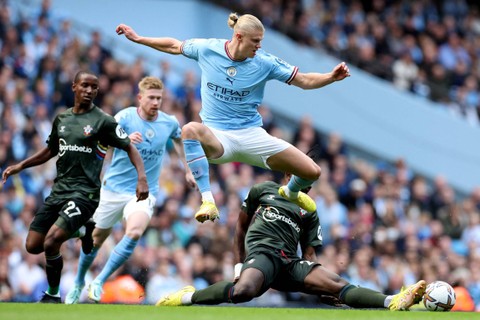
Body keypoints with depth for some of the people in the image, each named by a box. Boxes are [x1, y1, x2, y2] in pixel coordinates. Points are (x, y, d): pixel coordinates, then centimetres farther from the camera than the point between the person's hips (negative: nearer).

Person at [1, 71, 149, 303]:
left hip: (84, 193, -7)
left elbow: (129, 148, -3)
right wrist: (20, 166, 19)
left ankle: (53, 295, 1)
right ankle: (80, 230, 24)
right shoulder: (61, 118, 13)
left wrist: (141, 177, -17)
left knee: (50, 242, -22)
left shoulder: (103, 121, -4)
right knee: (32, 246, 1)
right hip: (59, 190, 7)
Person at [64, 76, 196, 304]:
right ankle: (79, 283, 37)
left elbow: (178, 138, 23)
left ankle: (99, 282, -18)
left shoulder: (169, 123, -2)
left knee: (134, 232, -27)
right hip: (114, 189, -1)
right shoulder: (125, 117, -13)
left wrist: (187, 170, 25)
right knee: (96, 239, 11)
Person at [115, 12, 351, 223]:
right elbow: (175, 46, 13)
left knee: (311, 172, -9)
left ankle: (290, 192, 33)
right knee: (190, 130, -40)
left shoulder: (264, 62, -6)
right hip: (217, 137, -1)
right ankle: (208, 202, -41)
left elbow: (304, 80, -3)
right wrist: (138, 39, 13)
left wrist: (332, 77, -20)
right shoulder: (207, 49, -5)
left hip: (252, 135, 1)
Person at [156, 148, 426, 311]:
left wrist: (317, 274, -1)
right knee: (243, 290, -40)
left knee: (337, 283, -18)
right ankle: (187, 297, -25)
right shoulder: (264, 190, 18)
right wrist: (239, 264, 13)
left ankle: (393, 302, -33)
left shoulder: (310, 213, 24)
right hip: (261, 253, -3)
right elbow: (241, 227, 20)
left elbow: (310, 254, 20)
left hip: (291, 262, 3)